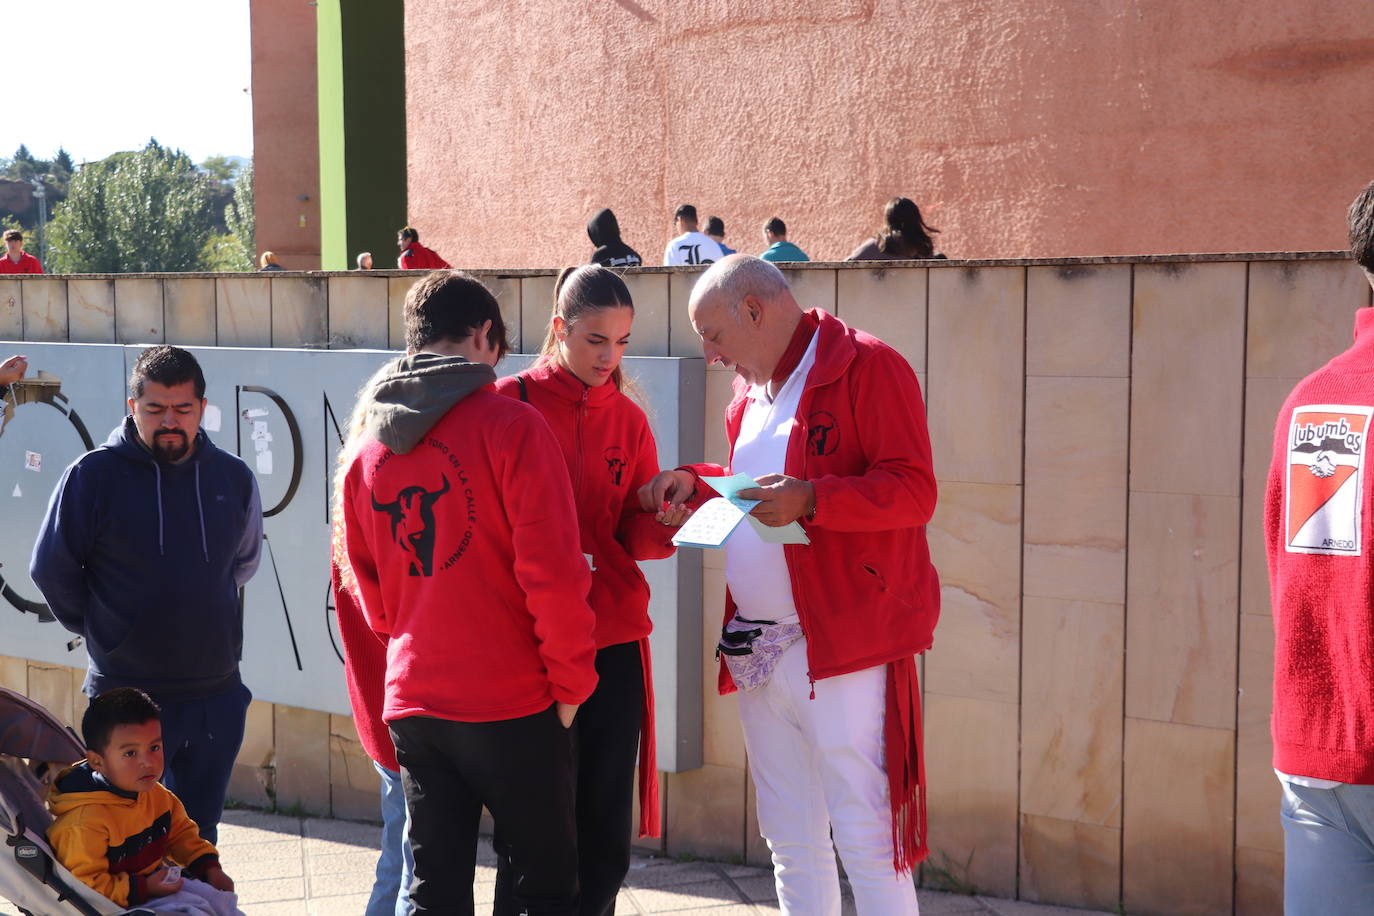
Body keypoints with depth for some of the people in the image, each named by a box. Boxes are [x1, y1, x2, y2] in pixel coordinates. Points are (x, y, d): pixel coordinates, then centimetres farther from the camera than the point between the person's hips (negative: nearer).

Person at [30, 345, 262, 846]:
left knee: (200, 837, 15)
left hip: (217, 695, 3)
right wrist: (99, 630, 9)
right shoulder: (93, 475, -9)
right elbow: (51, 569, 1)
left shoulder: (234, 477, 2)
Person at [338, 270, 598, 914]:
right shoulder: (511, 425, -12)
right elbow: (551, 570, -16)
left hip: (412, 704, 5)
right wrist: (572, 681, -5)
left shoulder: (368, 446, 7)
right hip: (513, 704, -5)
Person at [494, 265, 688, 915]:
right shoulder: (512, 403, -2)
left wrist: (663, 522, -13)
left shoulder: (628, 421, 10)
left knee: (605, 843, 7)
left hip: (614, 646, 4)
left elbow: (634, 533, 8)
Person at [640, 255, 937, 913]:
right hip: (756, 653, 8)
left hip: (841, 645, -8)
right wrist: (694, 484, 13)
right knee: (792, 845, 14)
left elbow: (914, 490, -15)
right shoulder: (751, 391, 19)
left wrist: (810, 500, -28)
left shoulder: (866, 367, -8)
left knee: (866, 840, -6)